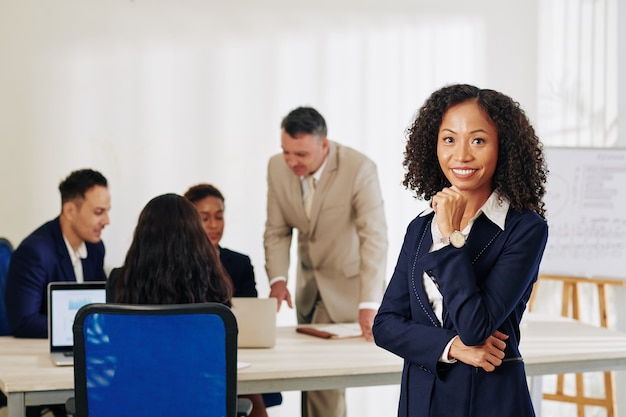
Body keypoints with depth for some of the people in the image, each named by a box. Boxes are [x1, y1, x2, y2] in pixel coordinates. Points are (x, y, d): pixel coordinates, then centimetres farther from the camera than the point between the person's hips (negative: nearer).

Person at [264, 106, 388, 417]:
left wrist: (369, 304, -37)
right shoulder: (277, 167, -10)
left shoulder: (360, 169, -26)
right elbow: (277, 231, -3)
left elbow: (374, 237, -30)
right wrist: (277, 279, -19)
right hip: (309, 283, 5)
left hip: (349, 284, -5)